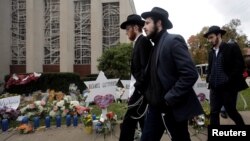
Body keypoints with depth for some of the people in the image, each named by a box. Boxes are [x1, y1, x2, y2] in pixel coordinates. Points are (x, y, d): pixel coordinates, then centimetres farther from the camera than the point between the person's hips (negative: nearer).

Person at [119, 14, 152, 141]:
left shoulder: (143, 41, -10)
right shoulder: (139, 42, 16)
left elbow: (146, 68, -19)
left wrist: (138, 88, -19)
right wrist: (137, 88, 12)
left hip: (141, 90, -10)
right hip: (140, 90, 10)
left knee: (128, 123, -5)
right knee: (144, 123, 16)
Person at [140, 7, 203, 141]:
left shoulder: (173, 41, -12)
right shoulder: (156, 45, 13)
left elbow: (190, 74, -21)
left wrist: (169, 98, -20)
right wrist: (150, 97, 5)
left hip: (174, 108, -7)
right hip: (155, 107, 7)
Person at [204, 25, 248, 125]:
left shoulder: (232, 47, -4)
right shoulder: (211, 52, 12)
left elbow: (240, 66, -10)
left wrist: (229, 80, -16)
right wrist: (209, 79, 4)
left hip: (228, 87, -5)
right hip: (214, 88, 5)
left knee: (231, 112, 9)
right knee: (214, 113, 5)